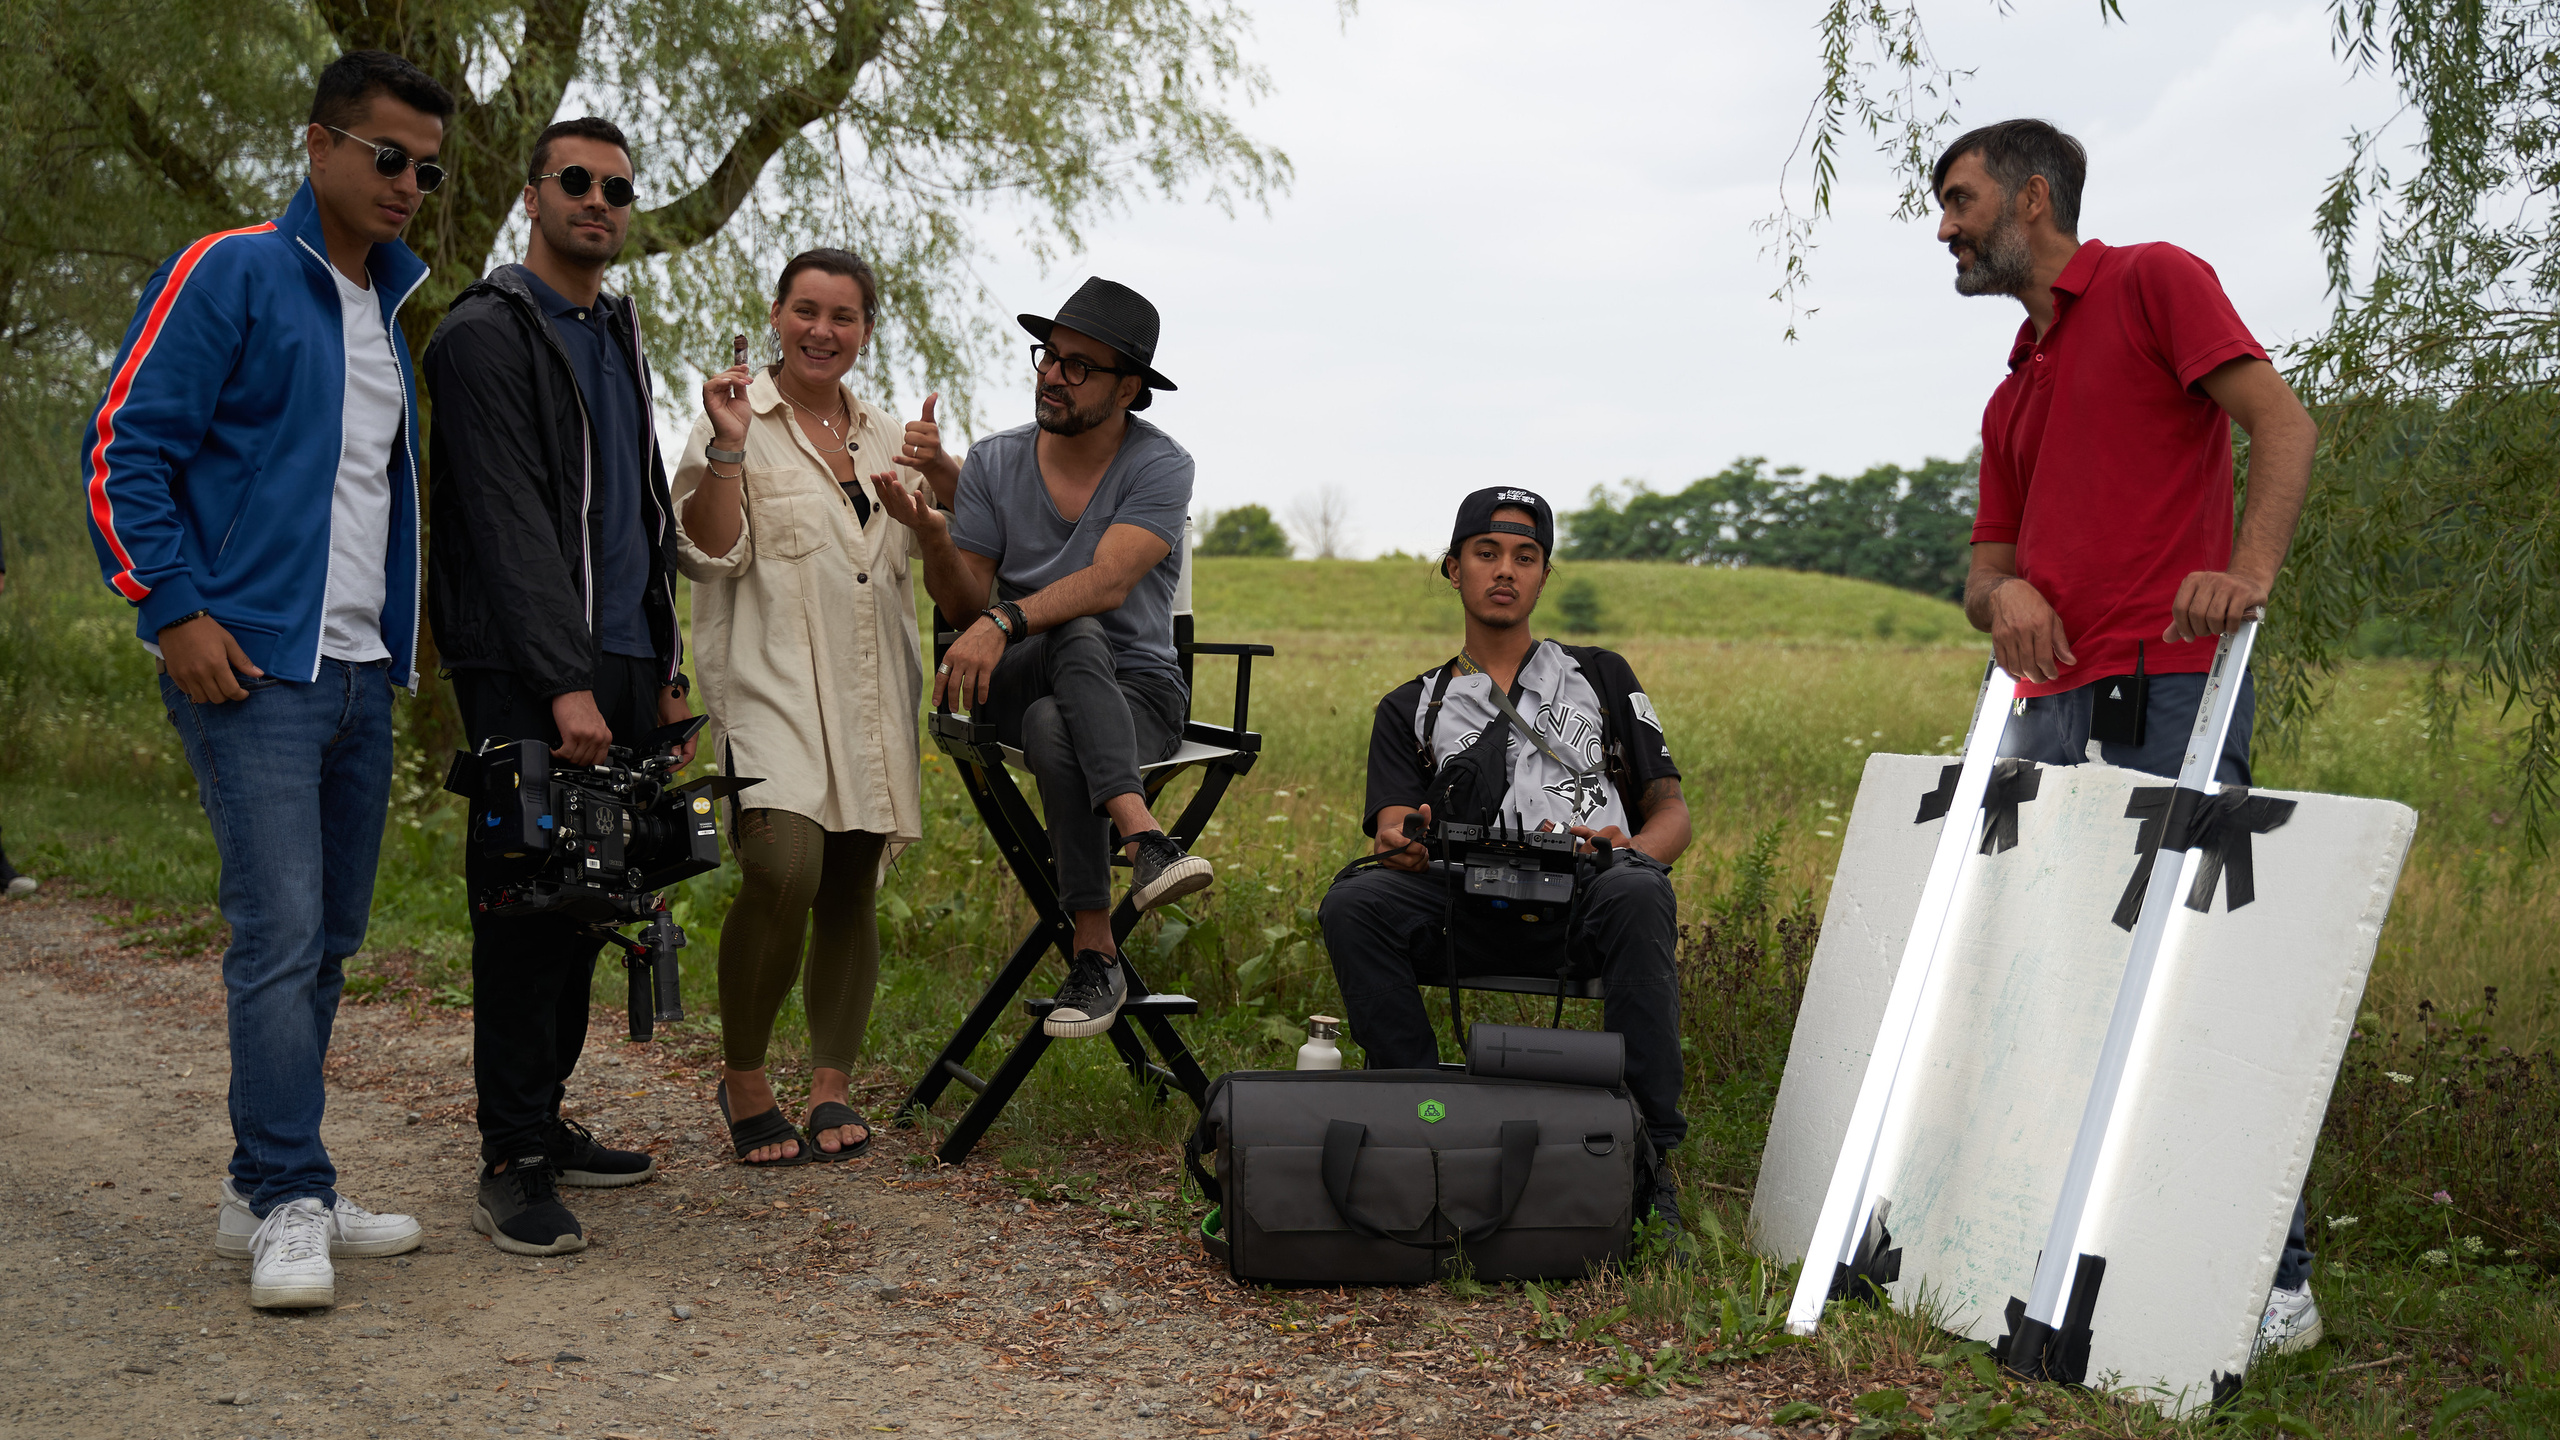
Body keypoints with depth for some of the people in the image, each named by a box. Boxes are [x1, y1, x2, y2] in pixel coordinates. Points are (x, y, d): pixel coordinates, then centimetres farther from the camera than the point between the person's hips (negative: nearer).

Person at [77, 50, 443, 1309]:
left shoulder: (387, 313, 19)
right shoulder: (230, 274, -5)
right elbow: (125, 449, -9)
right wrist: (175, 609, -16)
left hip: (359, 673, 8)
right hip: (252, 669, -8)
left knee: (329, 939, 10)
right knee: (281, 930, -13)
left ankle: (269, 1191, 19)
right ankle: (287, 1204, -5)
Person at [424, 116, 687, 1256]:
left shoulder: (618, 335, 21)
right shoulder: (487, 333, -6)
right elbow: (510, 523, -15)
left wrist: (665, 669, 20)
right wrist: (566, 683, -22)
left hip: (616, 670, 8)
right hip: (526, 679, -8)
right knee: (528, 905, -7)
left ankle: (546, 1120, 20)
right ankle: (513, 1162, -1)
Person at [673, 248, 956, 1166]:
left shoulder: (883, 435, 19)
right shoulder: (739, 420, 3)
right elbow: (708, 552, -6)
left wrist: (941, 472, 3)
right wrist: (727, 446, -16)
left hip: (873, 700, 6)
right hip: (774, 687, -6)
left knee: (851, 889, 6)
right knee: (783, 870, -23)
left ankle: (832, 1088, 16)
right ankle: (742, 1078, -5)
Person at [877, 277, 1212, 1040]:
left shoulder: (1161, 466, -5)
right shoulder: (993, 462, 6)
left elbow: (1109, 581, -22)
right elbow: (964, 604, 3)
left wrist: (1003, 621, -36)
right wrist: (932, 537, -18)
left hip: (1139, 690, -2)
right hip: (1017, 685, 2)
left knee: (1052, 728, -37)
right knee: (1077, 640, -35)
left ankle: (1096, 955, -34)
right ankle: (1146, 838, -47)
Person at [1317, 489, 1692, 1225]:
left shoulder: (1600, 675, 24)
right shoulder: (1411, 709, 24)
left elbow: (1672, 811, 16)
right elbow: (1393, 833, 8)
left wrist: (1631, 849, -9)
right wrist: (1402, 844, -19)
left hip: (1583, 912, -1)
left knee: (1638, 892, -37)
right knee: (1352, 901, -29)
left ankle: (1645, 1147, -31)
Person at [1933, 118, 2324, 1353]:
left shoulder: (2155, 282, 4)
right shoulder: (2012, 396, 27)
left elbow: (2282, 423, -7)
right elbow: (1986, 567, 22)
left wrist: (2248, 571, -24)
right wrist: (2005, 592, -3)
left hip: (2166, 694, -8)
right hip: (2051, 709, 8)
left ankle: (2271, 1279, -2)